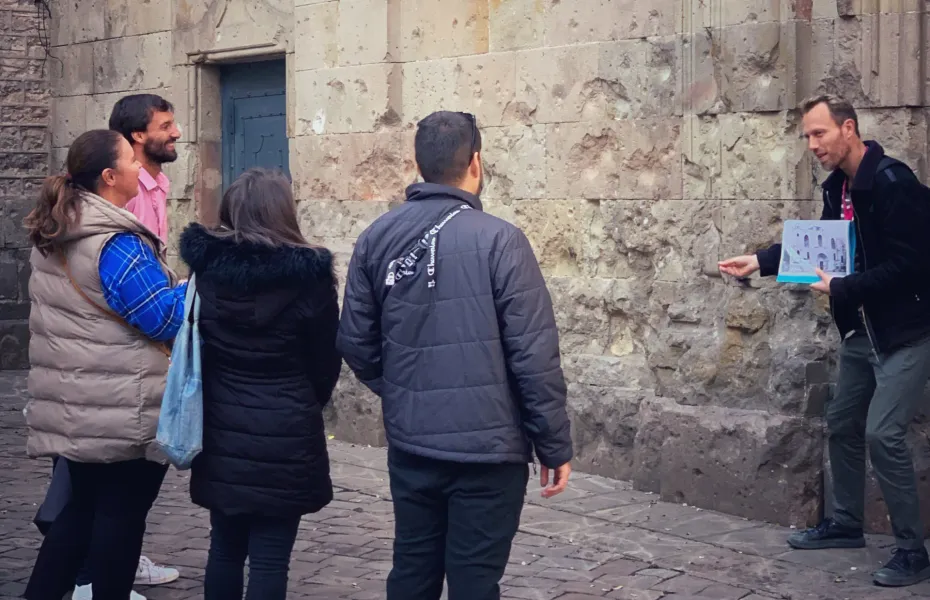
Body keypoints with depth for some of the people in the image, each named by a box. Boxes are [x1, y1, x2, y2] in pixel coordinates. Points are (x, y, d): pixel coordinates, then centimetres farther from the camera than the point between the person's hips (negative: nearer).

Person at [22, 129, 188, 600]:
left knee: (82, 505, 17)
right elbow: (165, 318, -18)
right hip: (124, 413, -9)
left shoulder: (54, 236, 10)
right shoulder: (116, 244, -20)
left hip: (78, 406, 9)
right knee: (122, 513, 3)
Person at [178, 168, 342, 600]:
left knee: (225, 549, 16)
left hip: (220, 435, 4)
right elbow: (326, 361, -1)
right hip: (284, 439, -4)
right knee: (270, 560, 1)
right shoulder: (307, 277, -12)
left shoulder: (205, 269, -1)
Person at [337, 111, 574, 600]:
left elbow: (355, 340, 4)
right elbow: (535, 355, -14)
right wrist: (555, 446, -5)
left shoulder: (378, 238, 2)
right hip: (487, 448, -5)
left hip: (409, 445, 5)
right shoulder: (498, 240, -13)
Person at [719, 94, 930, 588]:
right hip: (860, 330, 9)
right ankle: (846, 524, 33)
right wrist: (760, 262, 7)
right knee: (842, 423, 16)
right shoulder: (839, 187, 5)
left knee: (882, 433, -14)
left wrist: (841, 288, -23)